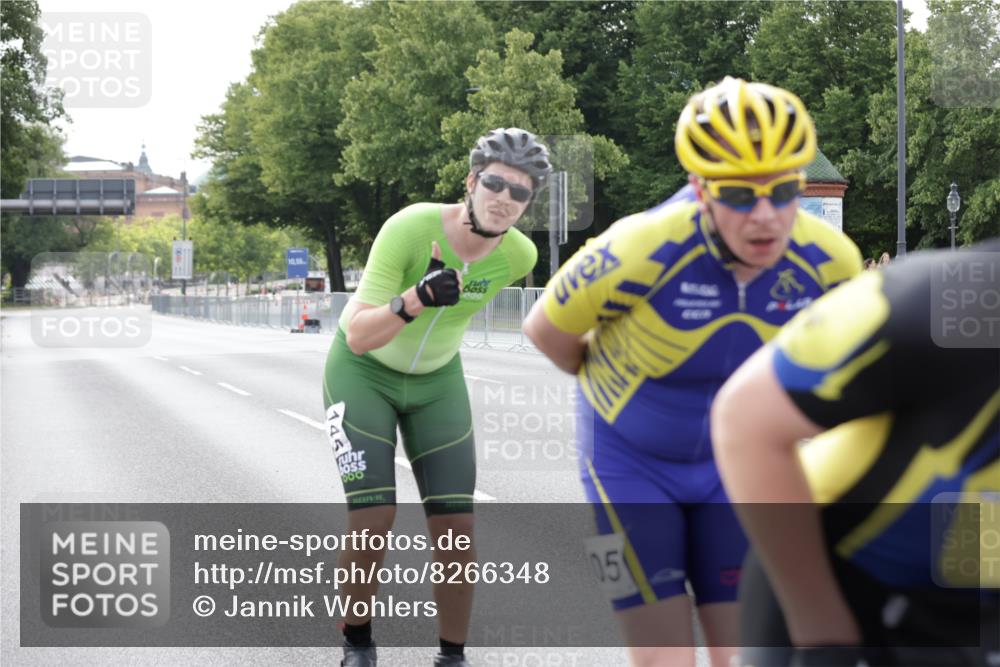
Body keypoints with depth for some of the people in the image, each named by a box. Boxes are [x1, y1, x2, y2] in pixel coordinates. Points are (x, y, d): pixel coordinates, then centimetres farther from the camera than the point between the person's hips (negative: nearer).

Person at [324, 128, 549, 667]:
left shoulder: (519, 255, -17)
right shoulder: (409, 227, -31)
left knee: (456, 527, -6)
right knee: (373, 521, -16)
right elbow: (358, 335, -34)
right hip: (363, 373, -4)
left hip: (437, 381, 4)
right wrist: (416, 299, -49)